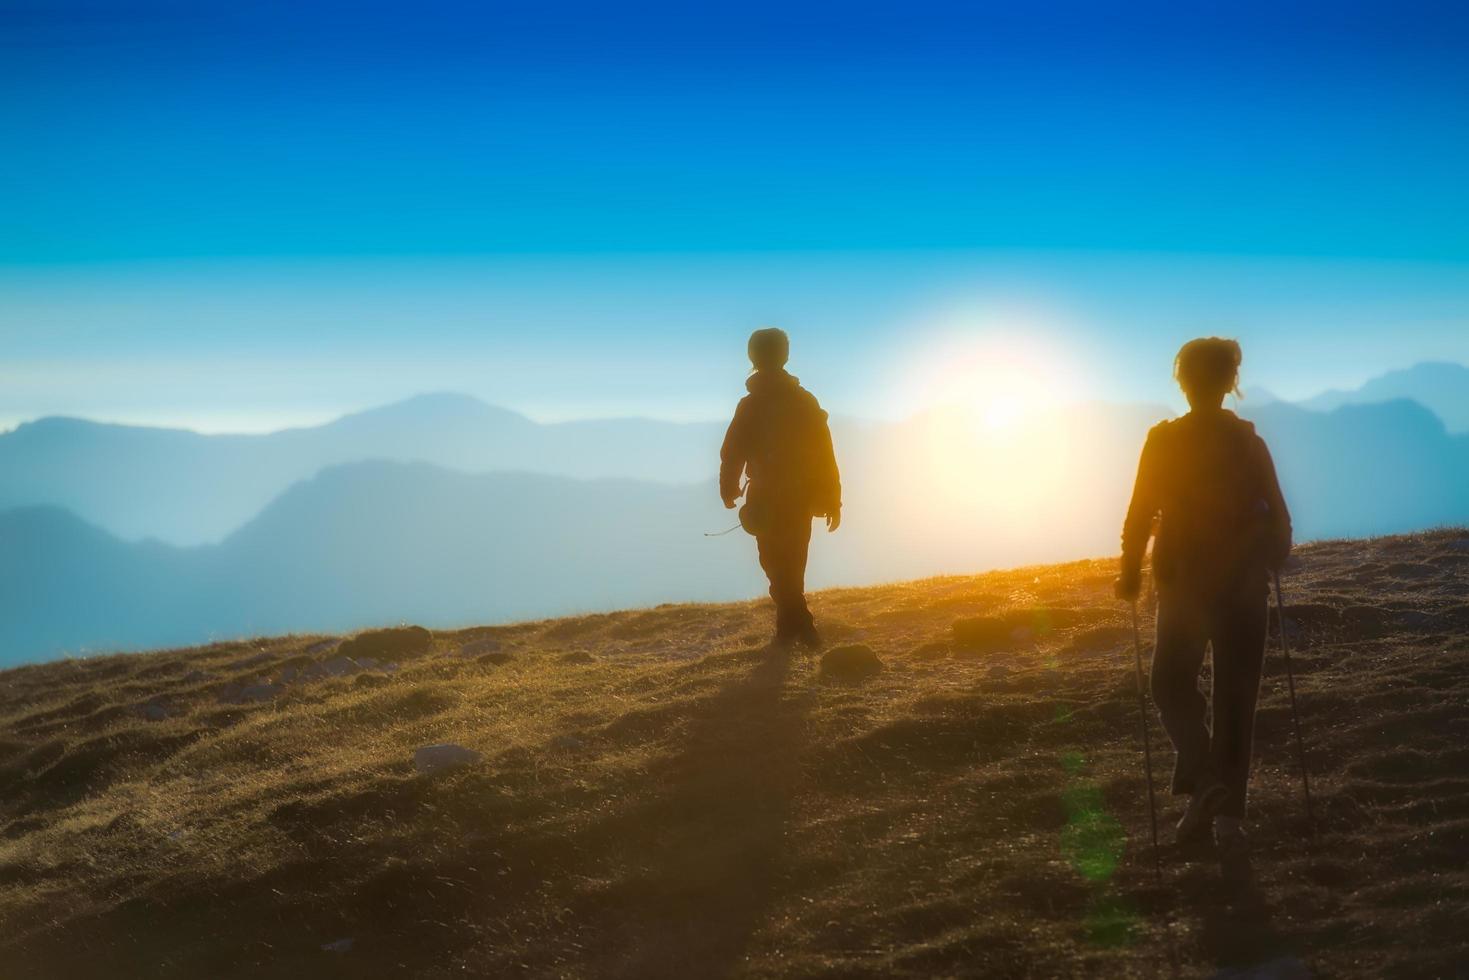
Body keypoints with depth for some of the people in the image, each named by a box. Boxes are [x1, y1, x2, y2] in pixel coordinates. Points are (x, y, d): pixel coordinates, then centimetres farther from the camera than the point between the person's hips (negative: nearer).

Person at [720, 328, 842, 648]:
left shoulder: (751, 405, -9)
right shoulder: (805, 401, 1)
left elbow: (732, 452, -7)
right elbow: (825, 454, 0)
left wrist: (729, 489, 10)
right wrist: (832, 500, 6)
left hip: (768, 500, -4)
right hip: (802, 499, 4)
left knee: (778, 567, 0)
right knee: (793, 566, 16)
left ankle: (800, 626, -10)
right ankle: (789, 627, 19)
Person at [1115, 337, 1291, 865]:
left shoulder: (1163, 441, -6)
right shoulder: (1249, 441, 1)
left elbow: (1140, 514, -8)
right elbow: (1277, 518, 2)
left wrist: (1130, 574, 3)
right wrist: (1270, 563, 19)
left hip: (1184, 585, -2)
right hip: (1244, 586, 2)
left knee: (1173, 683, 12)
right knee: (1236, 698, 7)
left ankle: (1203, 779, -12)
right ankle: (1228, 815, 4)